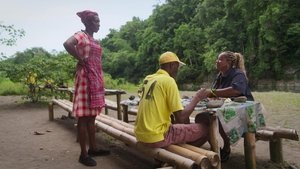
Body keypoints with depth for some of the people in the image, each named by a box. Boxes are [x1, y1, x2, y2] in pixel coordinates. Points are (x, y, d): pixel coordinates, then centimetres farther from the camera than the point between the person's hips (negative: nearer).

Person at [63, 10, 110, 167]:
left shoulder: (94, 39, 18)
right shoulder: (81, 35, -7)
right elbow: (67, 44, -28)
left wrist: (100, 79, 13)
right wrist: (81, 59, -18)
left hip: (96, 77, 9)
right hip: (86, 76, -9)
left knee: (92, 115, 12)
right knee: (84, 116, -5)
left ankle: (93, 148, 22)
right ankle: (83, 154, 1)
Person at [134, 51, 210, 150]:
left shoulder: (148, 79, 9)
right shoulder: (168, 80, -14)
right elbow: (181, 117, -16)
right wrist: (197, 98, -3)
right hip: (157, 137, -8)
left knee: (185, 120, 27)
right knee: (206, 128, 5)